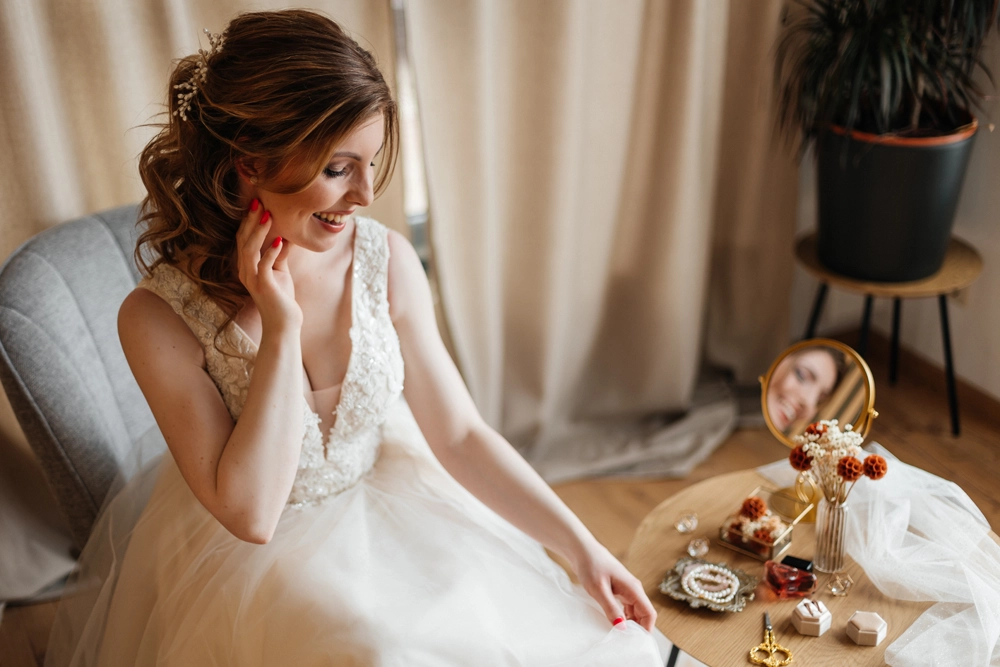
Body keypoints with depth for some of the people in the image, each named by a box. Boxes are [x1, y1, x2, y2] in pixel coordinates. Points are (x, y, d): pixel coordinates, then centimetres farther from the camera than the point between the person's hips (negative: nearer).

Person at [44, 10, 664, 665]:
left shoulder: (387, 261, -14)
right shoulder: (161, 317, -22)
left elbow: (460, 435, -7)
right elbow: (249, 512, -23)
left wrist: (580, 545, -12)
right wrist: (282, 326, -29)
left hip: (388, 503, 3)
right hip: (246, 558, -3)